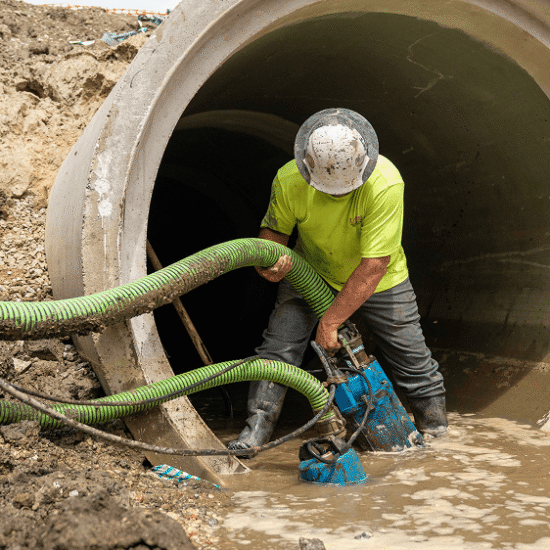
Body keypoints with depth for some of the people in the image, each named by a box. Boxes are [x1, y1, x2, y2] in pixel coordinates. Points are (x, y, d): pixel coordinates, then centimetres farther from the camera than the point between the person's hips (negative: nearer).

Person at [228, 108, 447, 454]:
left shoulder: (385, 184, -36)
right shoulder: (289, 180, -26)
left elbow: (374, 265, -33)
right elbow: (274, 231, -6)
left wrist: (330, 322, -29)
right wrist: (269, 264, -31)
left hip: (380, 281, -2)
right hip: (311, 274, 2)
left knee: (413, 360, 4)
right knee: (278, 347, -10)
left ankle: (436, 430, 25)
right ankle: (257, 429, 1)